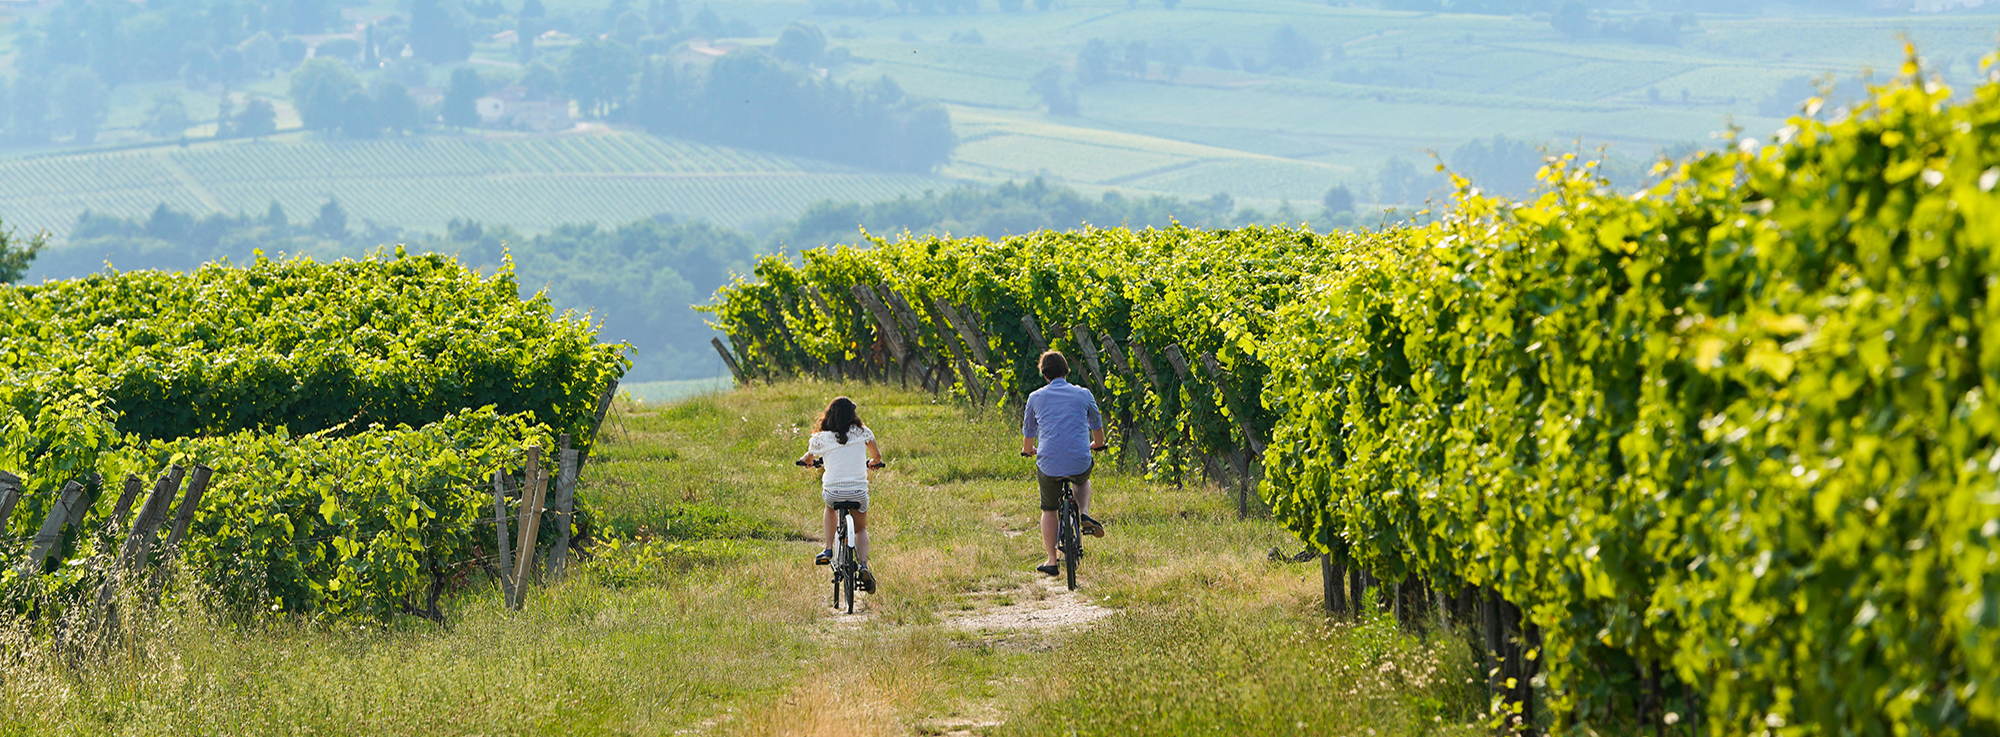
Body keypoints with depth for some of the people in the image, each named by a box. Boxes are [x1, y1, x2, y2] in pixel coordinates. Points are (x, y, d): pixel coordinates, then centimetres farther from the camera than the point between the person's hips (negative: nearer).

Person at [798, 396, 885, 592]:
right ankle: (863, 566, -4)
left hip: (833, 493, 0)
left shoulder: (821, 439, 0)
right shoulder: (862, 433, 2)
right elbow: (877, 456, 16)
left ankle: (828, 550, 29)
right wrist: (872, 463, 40)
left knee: (830, 504, 38)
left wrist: (805, 461, 45)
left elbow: (807, 460, 20)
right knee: (861, 529, 23)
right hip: (858, 492, 0)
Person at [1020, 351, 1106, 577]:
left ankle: (1052, 561, 18)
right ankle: (1085, 516, 11)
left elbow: (1028, 431, 22)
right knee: (1082, 480, 36)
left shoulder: (1036, 398, 6)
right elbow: (1097, 425, 24)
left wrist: (1028, 450, 45)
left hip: (1049, 465, 0)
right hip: (1079, 462, 1)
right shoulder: (1083, 395, 6)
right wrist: (1097, 444, 46)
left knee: (1049, 510, 20)